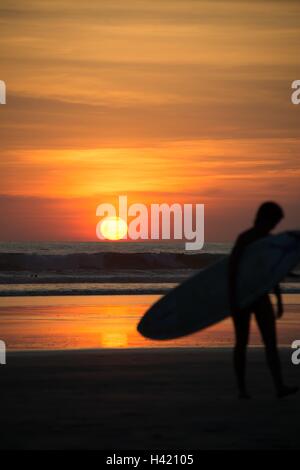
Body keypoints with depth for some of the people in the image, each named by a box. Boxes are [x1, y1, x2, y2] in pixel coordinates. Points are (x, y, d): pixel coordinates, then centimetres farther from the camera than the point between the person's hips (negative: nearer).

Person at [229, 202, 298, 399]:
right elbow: (232, 267, -23)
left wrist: (279, 300, 14)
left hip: (260, 296, 6)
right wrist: (233, 297, -29)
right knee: (242, 342, 1)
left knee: (271, 342, -7)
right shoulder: (245, 238, -16)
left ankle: (280, 387, -14)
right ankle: (242, 388, 11)